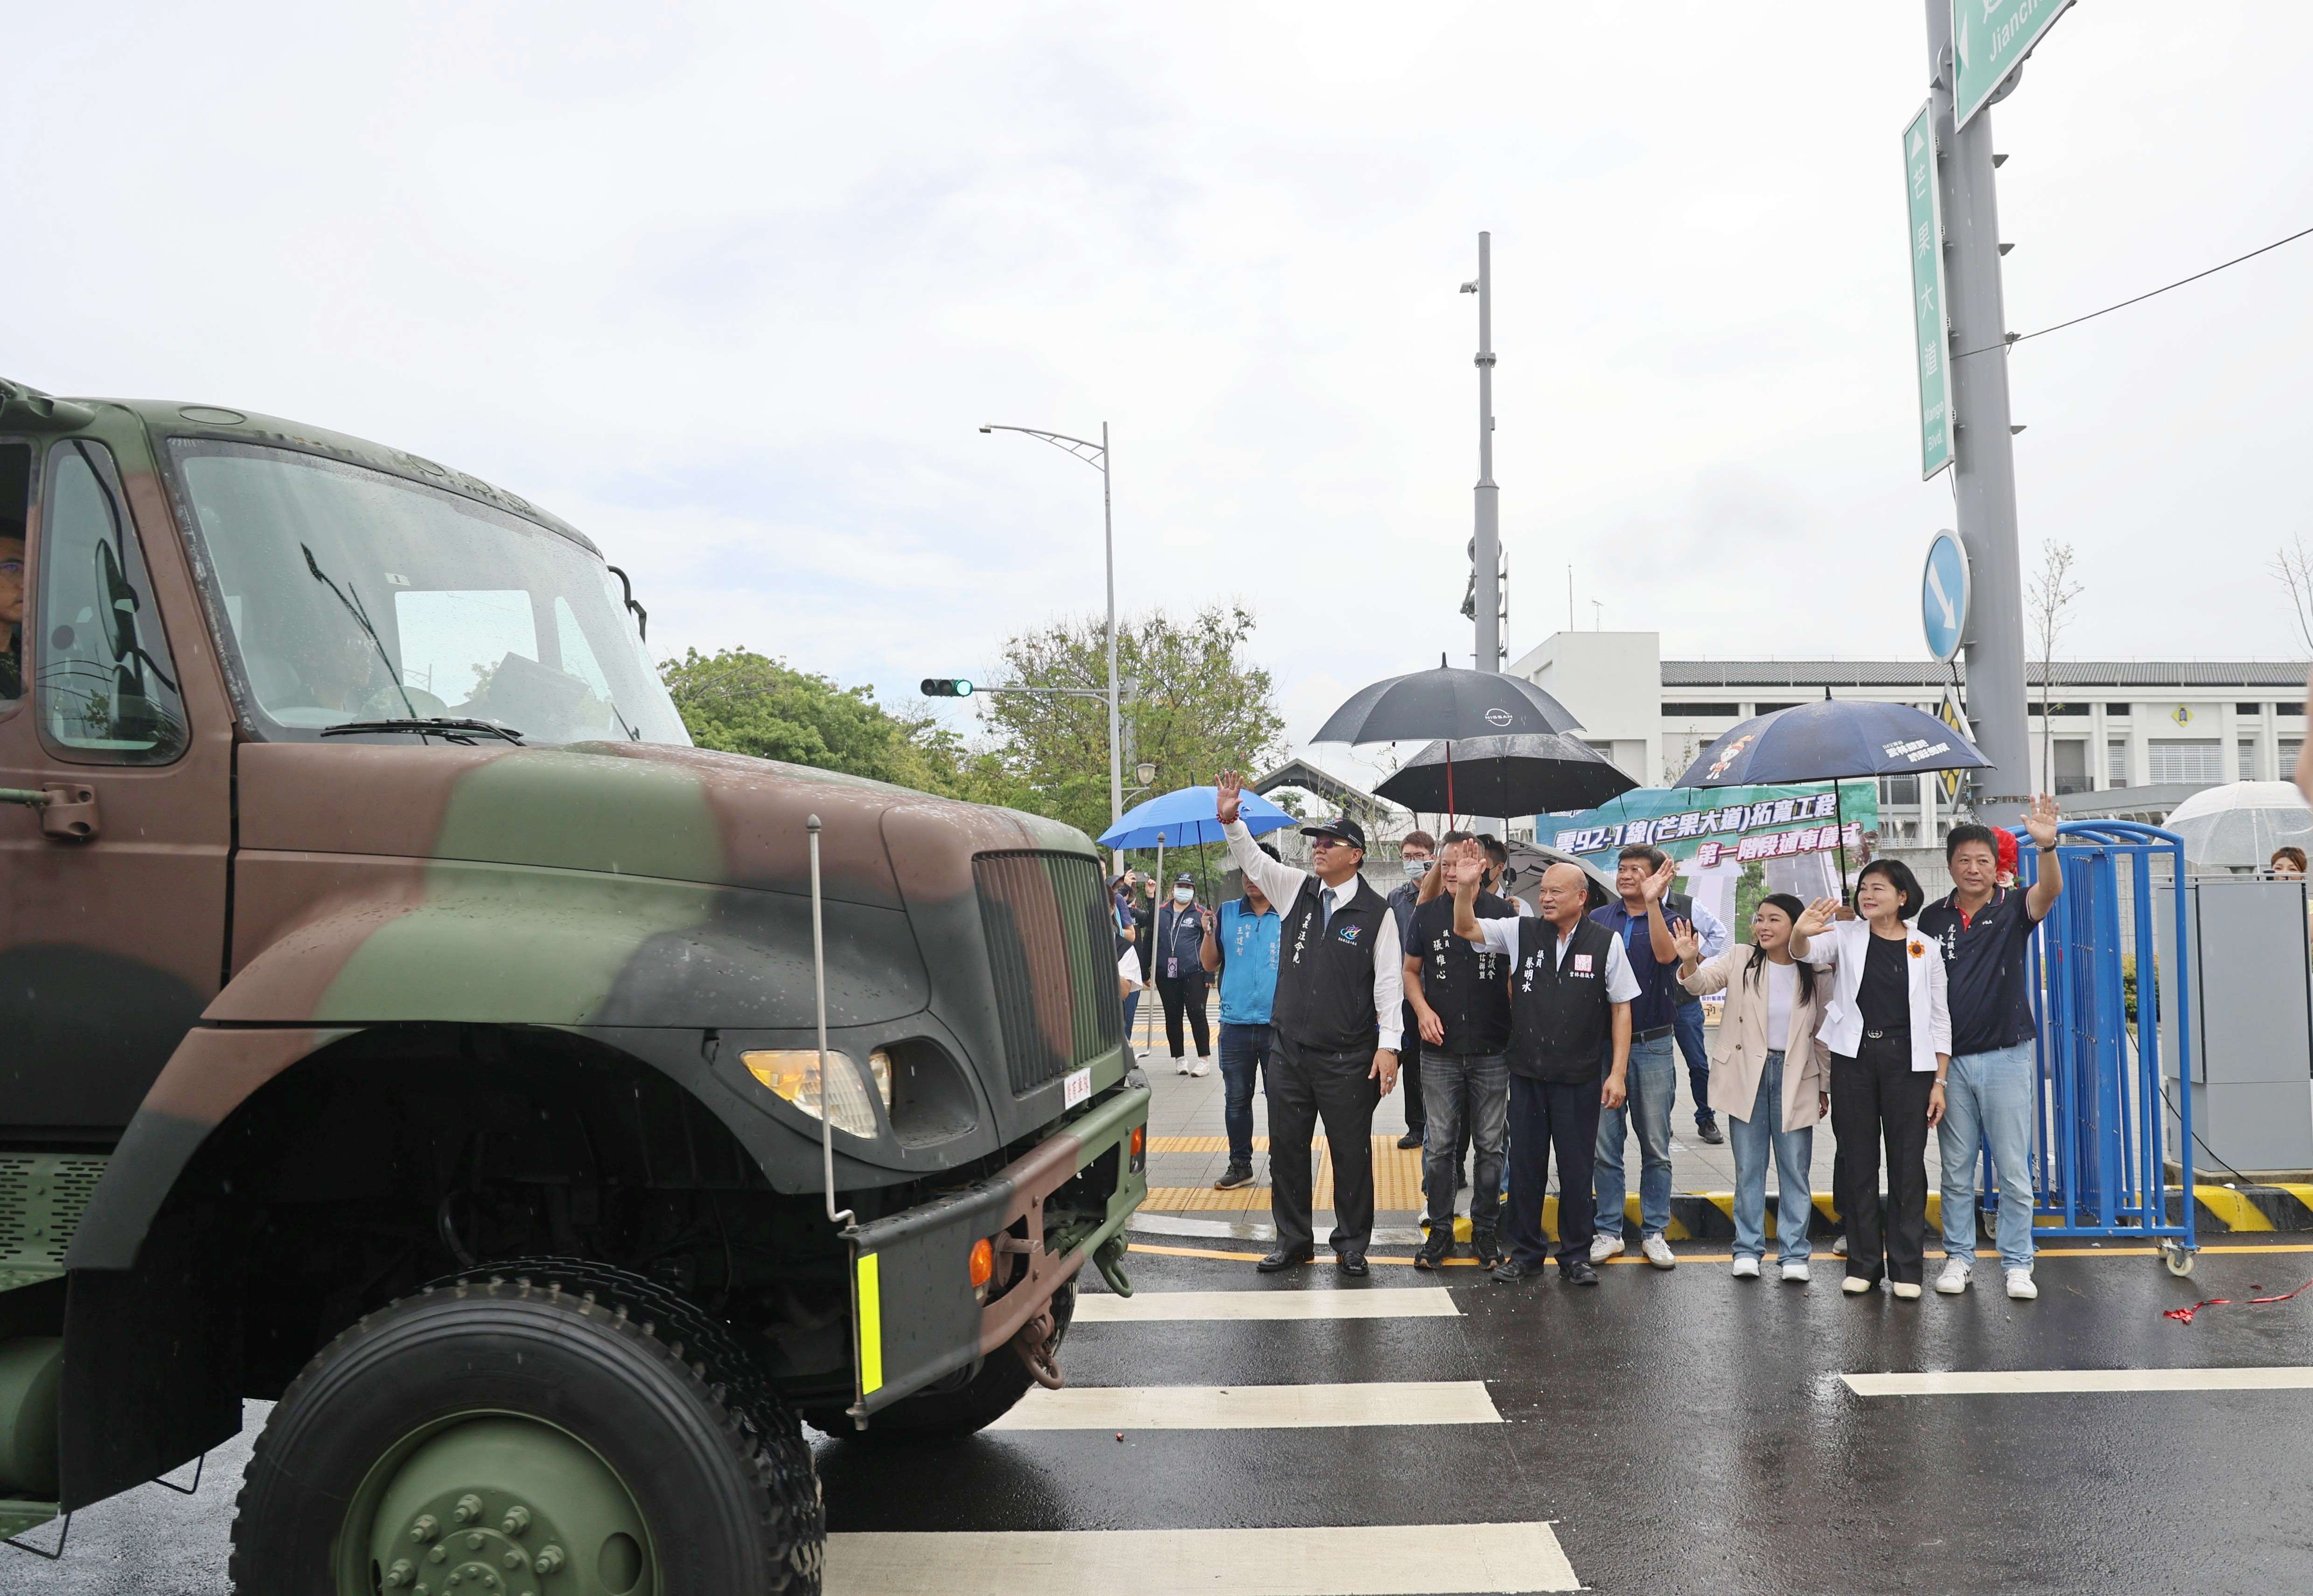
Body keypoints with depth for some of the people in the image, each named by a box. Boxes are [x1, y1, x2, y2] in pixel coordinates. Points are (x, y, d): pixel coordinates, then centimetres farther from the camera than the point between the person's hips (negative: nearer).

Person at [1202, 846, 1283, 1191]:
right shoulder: (1227, 914, 7)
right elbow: (1210, 965, 8)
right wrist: (1209, 933, -9)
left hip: (1278, 1024, -2)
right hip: (1235, 1023, 2)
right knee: (1236, 1100, 10)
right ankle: (1240, 1165, 21)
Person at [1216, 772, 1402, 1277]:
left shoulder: (1376, 912, -5)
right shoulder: (1296, 890, 6)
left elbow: (1389, 981, -7)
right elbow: (1252, 860, 5)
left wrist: (1388, 1045, -12)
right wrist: (1230, 821, -13)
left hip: (1348, 1059, -4)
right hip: (1289, 1050, 4)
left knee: (1352, 1153, 5)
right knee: (1286, 1149, 11)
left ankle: (1352, 1246, 21)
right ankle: (1293, 1241, 25)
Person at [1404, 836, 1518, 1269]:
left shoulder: (1503, 912, -2)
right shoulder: (1427, 914, 3)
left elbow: (1516, 976, 6)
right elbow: (1411, 970, 13)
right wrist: (1422, 1010, -4)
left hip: (1492, 1052, -1)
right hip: (1441, 1051, 1)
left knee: (1490, 1146, 8)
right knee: (1439, 1146, 6)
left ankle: (1484, 1229, 20)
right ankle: (1440, 1230, 17)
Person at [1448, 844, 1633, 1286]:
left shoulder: (1606, 943, -4)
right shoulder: (1521, 933, 1)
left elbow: (1621, 1009, -1)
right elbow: (1465, 929, 2)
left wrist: (1618, 1072, -4)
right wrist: (1466, 888, -16)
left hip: (1580, 1076, -2)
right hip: (1526, 1072, 2)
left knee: (1577, 1167, 7)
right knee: (1525, 1164, 10)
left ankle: (1576, 1256, 22)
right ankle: (1525, 1252, 23)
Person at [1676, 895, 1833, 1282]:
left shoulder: (1815, 974, 1)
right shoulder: (1739, 961, -2)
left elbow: (1822, 1035, 8)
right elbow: (1702, 983, -19)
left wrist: (1825, 1087, 11)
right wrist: (1690, 961, -42)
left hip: (1795, 1079, 0)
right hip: (1746, 1076, 0)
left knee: (1795, 1170, 5)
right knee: (1749, 1169, 7)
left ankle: (1793, 1253, 15)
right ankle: (1748, 1250, 16)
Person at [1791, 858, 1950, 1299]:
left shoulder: (1924, 949, 4)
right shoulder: (1846, 936, 4)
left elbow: (1939, 1020, 6)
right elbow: (1804, 952, -14)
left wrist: (1940, 1081, 1)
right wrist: (1800, 933, -39)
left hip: (1908, 1059, 0)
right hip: (1854, 1056, 1)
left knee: (1908, 1163, 3)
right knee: (1857, 1162, 5)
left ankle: (1907, 1267, 12)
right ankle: (1864, 1263, 14)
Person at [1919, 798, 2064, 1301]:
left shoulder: (2012, 909, -1)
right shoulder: (1933, 918, 5)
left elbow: (2051, 891, -24)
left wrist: (2046, 846, -44)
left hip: (2006, 1057, -2)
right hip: (1950, 1059, 2)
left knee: (2013, 1170, 3)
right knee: (1956, 1170, 9)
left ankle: (2017, 1263, 13)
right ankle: (1958, 1256, 19)